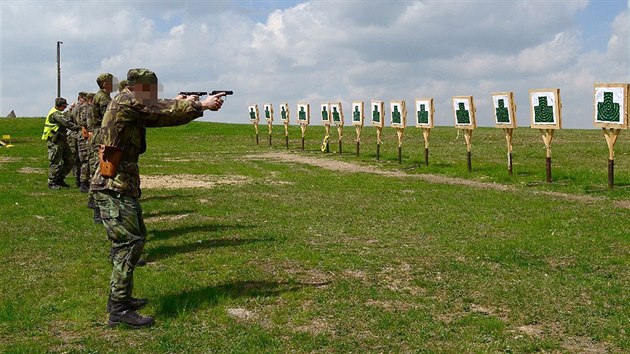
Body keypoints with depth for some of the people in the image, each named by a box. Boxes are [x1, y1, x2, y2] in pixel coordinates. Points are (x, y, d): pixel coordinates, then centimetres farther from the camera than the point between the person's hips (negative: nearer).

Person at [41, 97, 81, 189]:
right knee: (56, 163, -5)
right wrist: (79, 128, -29)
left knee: (68, 160, 11)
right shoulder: (55, 114, -17)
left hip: (61, 140, 10)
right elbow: (67, 123, -27)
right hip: (54, 141, -10)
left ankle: (59, 179, 22)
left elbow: (67, 119, 11)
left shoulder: (59, 113, 17)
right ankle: (51, 183, 6)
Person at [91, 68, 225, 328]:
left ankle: (119, 296, 26)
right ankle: (119, 309, -10)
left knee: (134, 237, 17)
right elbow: (166, 112, -9)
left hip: (123, 186, 10)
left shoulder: (136, 110, 16)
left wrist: (197, 106, 15)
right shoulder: (127, 101, -11)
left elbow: (162, 117, 19)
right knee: (129, 242, -12)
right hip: (113, 186, -10)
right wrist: (201, 105, 2)